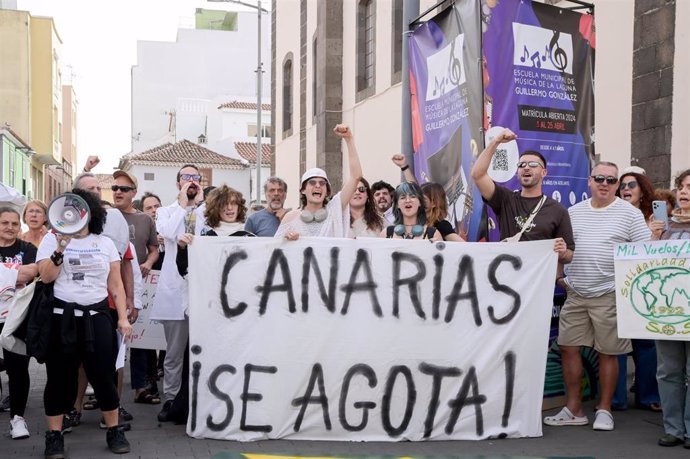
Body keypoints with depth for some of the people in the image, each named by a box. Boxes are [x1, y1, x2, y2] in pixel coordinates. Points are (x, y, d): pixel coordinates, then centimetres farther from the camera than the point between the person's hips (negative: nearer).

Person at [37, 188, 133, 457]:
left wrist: (123, 317, 3)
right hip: (62, 317, -1)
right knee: (60, 376, 4)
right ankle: (54, 436, 14)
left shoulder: (105, 243, 11)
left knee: (103, 375, 0)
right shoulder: (52, 239, 6)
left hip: (97, 316, 1)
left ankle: (114, 431, 13)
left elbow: (116, 284, 10)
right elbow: (46, 277, -7)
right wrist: (61, 248, -19)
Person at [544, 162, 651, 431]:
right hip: (575, 295, 4)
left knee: (608, 353, 4)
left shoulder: (630, 213, -1)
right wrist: (558, 276, 8)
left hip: (609, 296, -4)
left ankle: (604, 410, 18)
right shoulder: (573, 212, 10)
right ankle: (573, 409, 15)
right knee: (568, 348, 4)